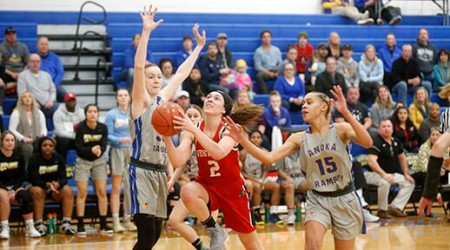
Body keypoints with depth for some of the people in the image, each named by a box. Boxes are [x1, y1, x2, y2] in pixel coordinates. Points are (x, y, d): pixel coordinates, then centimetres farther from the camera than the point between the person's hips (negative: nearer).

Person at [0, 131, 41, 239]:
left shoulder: (18, 157, 5)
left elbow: (21, 177, 6)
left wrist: (14, 190, -11)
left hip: (15, 187, 3)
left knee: (26, 196, -29)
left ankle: (30, 228, -27)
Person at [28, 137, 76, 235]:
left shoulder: (59, 159, -2)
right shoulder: (34, 159, -11)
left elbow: (63, 178, -8)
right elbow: (34, 180, -18)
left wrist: (57, 184, -32)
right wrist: (47, 185, -37)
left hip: (55, 187, 3)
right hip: (38, 186, -3)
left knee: (68, 190, -25)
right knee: (38, 191, -37)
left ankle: (66, 224, -25)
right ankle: (39, 225, -33)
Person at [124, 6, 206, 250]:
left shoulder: (163, 99, 13)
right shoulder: (140, 101, -5)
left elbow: (181, 73, 22)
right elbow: (138, 67, -19)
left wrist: (199, 46, 24)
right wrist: (146, 32, -28)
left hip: (159, 172, 7)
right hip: (140, 172, -7)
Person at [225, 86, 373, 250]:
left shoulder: (340, 130, -9)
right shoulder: (299, 139, -1)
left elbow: (367, 143, -27)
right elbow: (269, 158, -9)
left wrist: (345, 112, -36)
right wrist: (243, 140, -24)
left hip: (344, 199, -1)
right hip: (317, 199, 1)